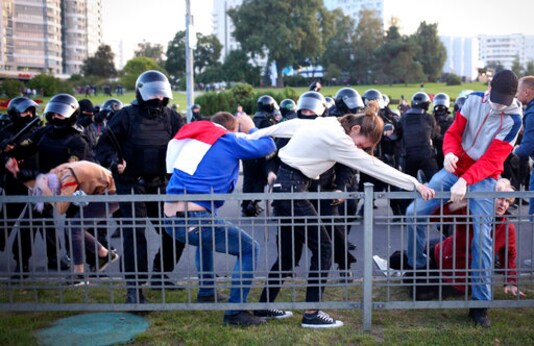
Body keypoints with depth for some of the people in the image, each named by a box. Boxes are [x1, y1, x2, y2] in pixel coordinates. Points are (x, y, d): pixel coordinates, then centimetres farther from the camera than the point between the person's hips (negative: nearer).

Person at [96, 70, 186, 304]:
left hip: (160, 185, 5)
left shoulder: (171, 118, 6)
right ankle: (134, 288, -3)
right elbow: (105, 144, -4)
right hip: (132, 185, -5)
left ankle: (159, 275, 28)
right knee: (134, 234, -10)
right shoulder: (127, 116, -6)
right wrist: (113, 162, -22)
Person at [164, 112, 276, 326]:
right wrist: (251, 129, 27)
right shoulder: (229, 140, 2)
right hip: (195, 220, -7)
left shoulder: (191, 137, 18)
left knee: (206, 235, 38)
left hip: (169, 219, 7)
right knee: (249, 249, 6)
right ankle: (235, 312, 1)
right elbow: (268, 145, 9)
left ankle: (206, 292, 41)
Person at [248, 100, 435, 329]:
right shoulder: (337, 139, -19)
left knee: (289, 254, 14)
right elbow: (374, 166, -19)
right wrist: (415, 185, -16)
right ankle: (312, 314, -1)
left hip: (282, 184, 10)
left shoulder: (325, 123, 8)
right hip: (292, 188, -10)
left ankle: (264, 306, 22)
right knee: (322, 247, -5)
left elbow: (289, 126, 15)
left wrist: (253, 137, 24)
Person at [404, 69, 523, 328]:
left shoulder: (513, 120, -13)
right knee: (414, 213, -5)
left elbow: (492, 160, -19)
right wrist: (450, 153, -23)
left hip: (483, 179, -3)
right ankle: (418, 267, 17)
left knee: (482, 238, -9)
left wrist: (465, 181, -32)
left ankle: (480, 304, 2)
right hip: (455, 168, 3)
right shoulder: (474, 100, -4)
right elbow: (453, 132, 0)